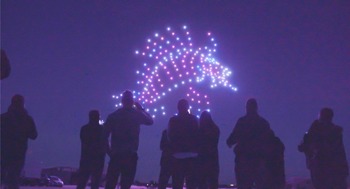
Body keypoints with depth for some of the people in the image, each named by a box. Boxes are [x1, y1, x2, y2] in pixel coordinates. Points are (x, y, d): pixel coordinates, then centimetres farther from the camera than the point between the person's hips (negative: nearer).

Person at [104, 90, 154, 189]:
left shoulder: (113, 115, 4)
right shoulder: (136, 114, 0)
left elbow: (104, 135, 0)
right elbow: (150, 121, 19)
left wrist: (109, 151, 10)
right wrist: (141, 109, 24)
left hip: (115, 155, 2)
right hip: (130, 156, -1)